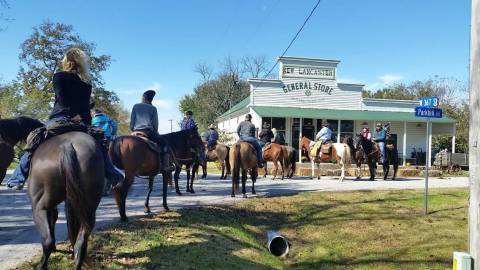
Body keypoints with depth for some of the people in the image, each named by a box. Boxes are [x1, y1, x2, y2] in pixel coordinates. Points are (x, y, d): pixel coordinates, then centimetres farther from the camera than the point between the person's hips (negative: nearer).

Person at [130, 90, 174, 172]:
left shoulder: (136, 106, 12)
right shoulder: (153, 108, 6)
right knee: (164, 144, 5)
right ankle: (166, 166, -7)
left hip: (136, 132, 4)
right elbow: (155, 124, 5)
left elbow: (132, 121, 10)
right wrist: (155, 133, 20)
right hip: (148, 131, -4)